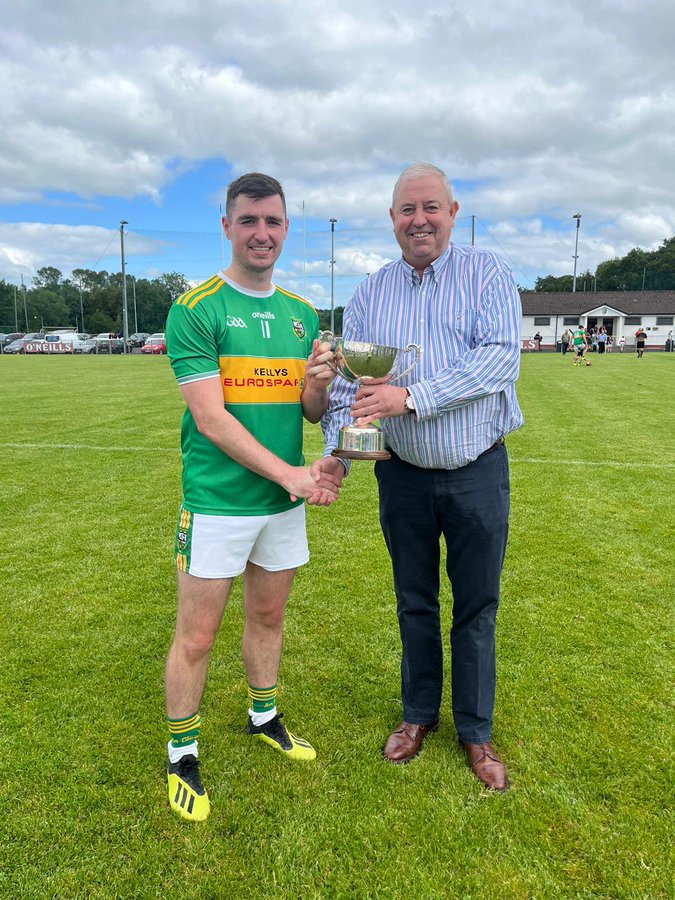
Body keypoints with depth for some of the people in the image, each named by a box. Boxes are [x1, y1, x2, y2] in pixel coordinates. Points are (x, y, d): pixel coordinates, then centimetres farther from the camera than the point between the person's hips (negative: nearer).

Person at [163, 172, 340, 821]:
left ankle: (264, 717, 41)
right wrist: (290, 473, -17)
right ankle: (182, 756, 26)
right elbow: (212, 419, -15)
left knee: (268, 616, 19)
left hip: (285, 500, 5)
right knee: (196, 637, 4)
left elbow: (313, 413, 10)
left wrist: (320, 384, -12)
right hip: (217, 500, -5)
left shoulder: (302, 314, 9)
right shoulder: (195, 310, -8)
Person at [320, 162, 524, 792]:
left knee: (477, 607, 10)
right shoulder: (369, 295, 3)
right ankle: (419, 714, 38)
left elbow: (502, 358, -20)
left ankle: (475, 730, 31)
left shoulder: (487, 275, -4)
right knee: (415, 604, 16)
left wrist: (412, 396, -29)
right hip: (403, 475, 2)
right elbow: (344, 385, 0)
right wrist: (333, 459, -15)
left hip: (478, 472, -2)